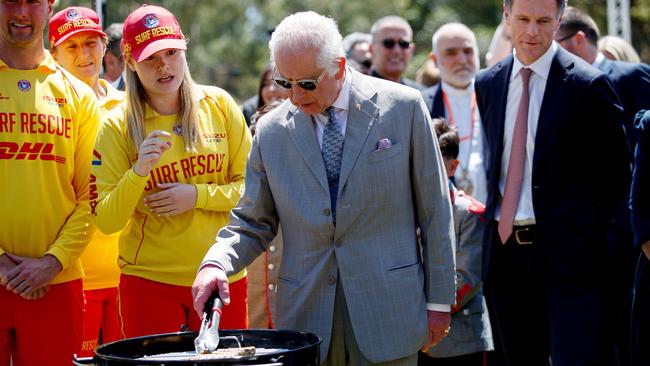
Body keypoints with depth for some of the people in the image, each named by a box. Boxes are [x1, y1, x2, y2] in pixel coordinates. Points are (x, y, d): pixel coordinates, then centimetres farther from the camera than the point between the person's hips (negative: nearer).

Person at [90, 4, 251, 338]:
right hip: (149, 280, -2)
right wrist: (138, 172, -20)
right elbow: (106, 221, -6)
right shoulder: (117, 126, -3)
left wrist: (197, 196, -11)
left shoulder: (219, 105, 2)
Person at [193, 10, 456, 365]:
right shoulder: (271, 131, 5)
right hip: (306, 317, 2)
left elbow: (434, 210, 2)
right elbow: (252, 222, 10)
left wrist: (439, 299, 2)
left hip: (388, 310, -2)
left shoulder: (402, 107, -2)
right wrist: (215, 263, -11)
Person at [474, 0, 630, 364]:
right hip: (504, 250, 5)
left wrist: (587, 233, -4)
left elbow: (616, 170, -2)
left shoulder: (588, 84, -5)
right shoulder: (487, 85, 10)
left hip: (567, 252, -5)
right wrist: (493, 218, 8)